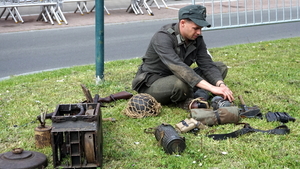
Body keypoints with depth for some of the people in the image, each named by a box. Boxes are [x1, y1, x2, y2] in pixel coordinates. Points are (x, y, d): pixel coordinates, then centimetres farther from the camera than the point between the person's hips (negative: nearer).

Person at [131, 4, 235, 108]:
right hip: (151, 84, -7)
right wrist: (211, 88, -49)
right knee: (181, 83, -41)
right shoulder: (162, 38, -28)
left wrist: (221, 85, -31)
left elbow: (207, 65, -9)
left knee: (221, 67, -2)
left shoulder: (196, 38, -5)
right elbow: (178, 67, -41)